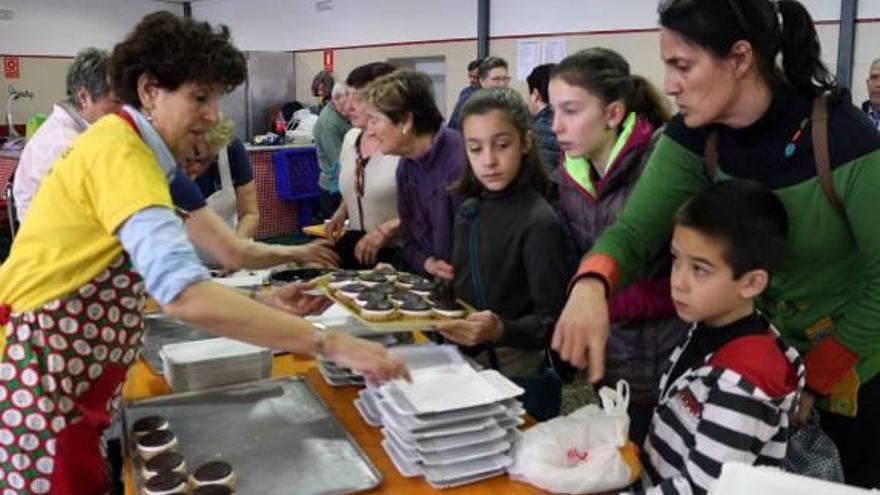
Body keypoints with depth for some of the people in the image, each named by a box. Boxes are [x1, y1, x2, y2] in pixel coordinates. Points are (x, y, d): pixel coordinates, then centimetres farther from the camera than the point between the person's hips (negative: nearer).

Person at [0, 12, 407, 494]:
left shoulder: (129, 145, 6)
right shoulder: (118, 152, -23)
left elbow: (165, 280, 5)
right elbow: (185, 294, -37)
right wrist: (329, 343, -37)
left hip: (71, 375, 9)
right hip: (40, 378, -9)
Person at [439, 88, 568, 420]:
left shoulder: (539, 222, -18)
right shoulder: (469, 211, 2)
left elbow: (552, 320, -19)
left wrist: (500, 331, -35)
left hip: (518, 379, -6)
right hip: (468, 367, 7)